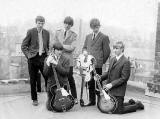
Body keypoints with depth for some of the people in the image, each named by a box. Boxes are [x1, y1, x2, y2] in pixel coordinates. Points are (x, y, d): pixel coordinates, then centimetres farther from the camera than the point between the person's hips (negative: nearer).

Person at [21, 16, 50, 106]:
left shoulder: (46, 33, 7)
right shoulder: (31, 32, -4)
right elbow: (23, 46, -1)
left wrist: (47, 55, 6)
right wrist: (28, 55, -10)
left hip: (43, 57, 3)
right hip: (33, 58, -2)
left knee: (48, 77, 0)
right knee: (33, 80, 5)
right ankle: (34, 99, 19)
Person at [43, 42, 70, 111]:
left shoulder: (65, 60, -2)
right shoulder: (47, 59, 3)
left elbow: (66, 72, -15)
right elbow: (45, 73, -5)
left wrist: (56, 64, -22)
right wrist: (48, 64, -21)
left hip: (63, 85, -1)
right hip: (52, 85, 1)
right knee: (50, 107, 0)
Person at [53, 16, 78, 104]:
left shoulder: (73, 35, 5)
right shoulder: (57, 32, 14)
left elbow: (72, 48, -7)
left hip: (68, 60, -2)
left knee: (70, 79, 0)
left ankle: (74, 98, 12)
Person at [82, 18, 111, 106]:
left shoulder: (104, 37, 0)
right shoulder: (88, 36, 18)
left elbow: (107, 51, -1)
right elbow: (84, 48, 23)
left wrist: (102, 62, -2)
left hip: (98, 64, -5)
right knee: (90, 83, 9)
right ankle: (92, 101, 19)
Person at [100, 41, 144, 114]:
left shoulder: (126, 62, -15)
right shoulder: (112, 59, 9)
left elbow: (124, 78, -18)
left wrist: (111, 84, -23)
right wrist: (100, 77, 0)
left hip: (118, 90, -8)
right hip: (110, 90, 8)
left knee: (119, 110, -2)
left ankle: (138, 105, 21)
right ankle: (131, 103, 34)